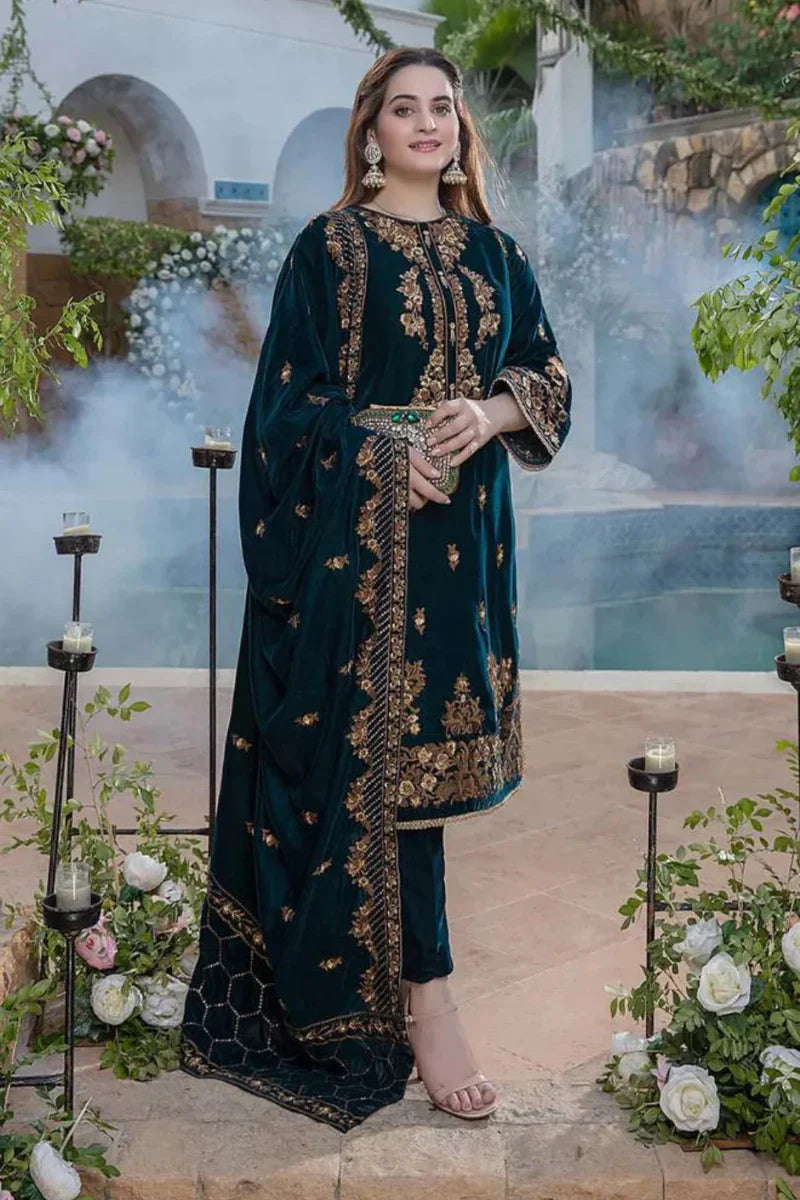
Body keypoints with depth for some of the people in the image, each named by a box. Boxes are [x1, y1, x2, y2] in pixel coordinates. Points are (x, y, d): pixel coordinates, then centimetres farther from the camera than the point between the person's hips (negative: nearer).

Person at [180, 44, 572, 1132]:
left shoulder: (493, 254, 13)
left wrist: (491, 411, -11)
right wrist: (386, 451, -18)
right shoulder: (329, 247, 0)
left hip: (465, 530, 5)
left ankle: (351, 934, 28)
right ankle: (420, 993, -1)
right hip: (361, 532, -5)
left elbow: (547, 374, 10)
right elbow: (289, 394, -4)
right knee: (385, 743, -6)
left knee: (432, 733, 9)